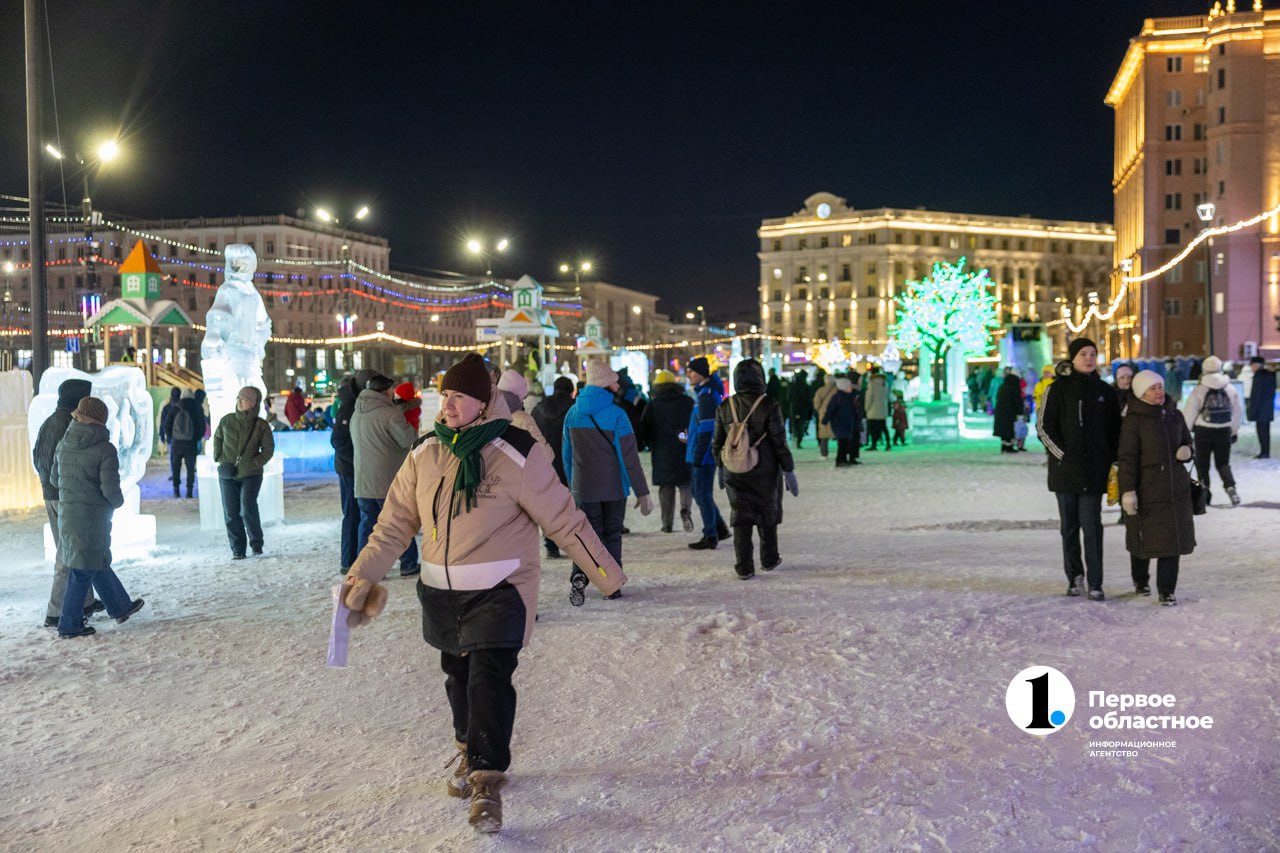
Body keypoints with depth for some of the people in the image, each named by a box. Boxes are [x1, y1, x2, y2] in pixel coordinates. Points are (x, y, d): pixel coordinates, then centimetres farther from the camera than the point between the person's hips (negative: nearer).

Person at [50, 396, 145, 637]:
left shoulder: (63, 445, 3)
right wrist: (117, 502, 1)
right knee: (83, 571, 3)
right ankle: (70, 624, 10)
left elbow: (54, 477, 13)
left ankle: (120, 606, 33)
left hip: (67, 514, 7)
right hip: (93, 517, -7)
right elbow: (110, 488, -20)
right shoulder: (105, 449, -17)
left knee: (98, 563, 20)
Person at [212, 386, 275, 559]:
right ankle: (237, 549, 13)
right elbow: (217, 438, 16)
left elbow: (268, 450, -2)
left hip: (251, 475, -3)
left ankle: (256, 543, 9)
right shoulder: (226, 420, 0)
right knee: (231, 513, 2)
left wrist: (253, 464, -13)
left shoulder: (261, 426, -6)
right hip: (227, 475, 3)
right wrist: (219, 458, 4)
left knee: (248, 510, -13)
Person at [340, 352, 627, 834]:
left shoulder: (514, 454, -13)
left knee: (489, 678, -12)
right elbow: (395, 523, 7)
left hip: (499, 591, -5)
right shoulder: (426, 454, 2)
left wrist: (605, 573, -6)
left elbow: (563, 519, -9)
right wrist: (362, 576, 1)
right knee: (459, 675, 17)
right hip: (442, 592, 5)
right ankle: (471, 753, 40)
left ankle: (487, 780, -3)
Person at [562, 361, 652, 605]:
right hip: (614, 487, -2)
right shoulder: (616, 415, -12)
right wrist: (642, 492, -8)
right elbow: (629, 457, -13)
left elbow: (566, 454, 8)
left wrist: (572, 483, 20)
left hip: (584, 488, 2)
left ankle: (579, 576, -17)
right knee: (612, 535, 13)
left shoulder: (572, 414, 0)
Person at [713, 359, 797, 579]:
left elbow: (717, 443, 7)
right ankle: (769, 559, 28)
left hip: (734, 474, 2)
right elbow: (780, 443, -11)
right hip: (765, 473, -2)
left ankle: (744, 567, 3)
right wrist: (789, 472, -3)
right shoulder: (769, 406, -12)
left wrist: (721, 468, 20)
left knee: (740, 518, 7)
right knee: (768, 515, 16)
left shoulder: (725, 407, 0)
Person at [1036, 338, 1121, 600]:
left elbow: (1115, 429, 14)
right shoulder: (1058, 389, 0)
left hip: (1094, 470, 1)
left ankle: (1095, 584, -2)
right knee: (1069, 525, 8)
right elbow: (1044, 427, -2)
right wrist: (1062, 454, -9)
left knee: (1092, 525, -5)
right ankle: (1074, 577, 20)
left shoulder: (1105, 391, 9)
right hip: (1065, 468, -1)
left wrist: (1110, 461, 4)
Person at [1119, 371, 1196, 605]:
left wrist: (1187, 450, -3)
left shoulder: (1174, 415, 8)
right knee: (1144, 538, 9)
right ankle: (1140, 581, 32)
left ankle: (1167, 590, 7)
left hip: (1176, 487, 4)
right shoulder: (1134, 420, -8)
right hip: (1146, 488, -4)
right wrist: (1128, 490, -16)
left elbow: (1187, 441, 22)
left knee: (1173, 538, 0)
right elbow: (1128, 458, -11)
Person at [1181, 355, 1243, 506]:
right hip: (1224, 431, 3)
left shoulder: (1199, 390, -10)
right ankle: (1230, 487, -8)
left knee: (1202, 463, 10)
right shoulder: (1230, 389, 2)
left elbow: (1189, 413, -9)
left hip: (1204, 431, -3)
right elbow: (1238, 412, 11)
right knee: (1223, 462, 13)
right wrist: (1235, 430, 23)